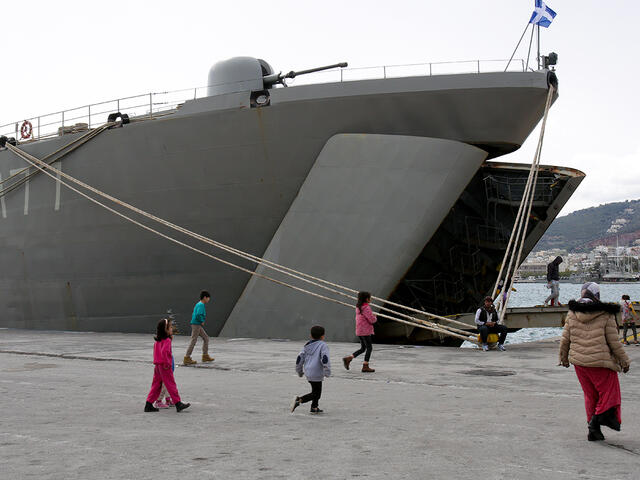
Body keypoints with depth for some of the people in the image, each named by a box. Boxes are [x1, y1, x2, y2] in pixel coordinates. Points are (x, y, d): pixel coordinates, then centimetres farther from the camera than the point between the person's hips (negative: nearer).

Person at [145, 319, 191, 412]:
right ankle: (178, 404, 4)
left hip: (157, 366, 8)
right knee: (171, 385, -1)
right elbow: (164, 352, -28)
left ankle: (148, 404, 12)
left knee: (156, 385, 13)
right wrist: (167, 363, -21)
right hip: (165, 366, -8)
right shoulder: (167, 340, -16)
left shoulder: (157, 341, 11)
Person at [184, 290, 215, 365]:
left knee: (206, 338, 13)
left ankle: (205, 356, 15)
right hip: (196, 325, -10)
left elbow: (193, 315, 23)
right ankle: (187, 358, -5)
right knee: (193, 340, -7)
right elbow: (198, 315, -28)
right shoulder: (201, 305, -13)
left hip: (198, 325, 10)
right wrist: (202, 321, -13)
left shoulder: (198, 304, 17)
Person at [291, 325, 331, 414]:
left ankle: (314, 407, 29)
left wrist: (299, 371, 24)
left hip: (308, 372, 7)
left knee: (317, 391, 23)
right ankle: (299, 400, -16)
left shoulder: (307, 346, 11)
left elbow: (299, 359, 12)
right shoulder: (322, 345, -9)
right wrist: (327, 372, -10)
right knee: (315, 393, 1)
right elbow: (325, 359, -20)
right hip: (317, 374, -7)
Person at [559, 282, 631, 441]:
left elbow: (565, 339, 6)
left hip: (579, 362, 5)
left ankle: (593, 430, 19)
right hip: (601, 362, -5)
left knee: (590, 395, 16)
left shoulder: (572, 314, 1)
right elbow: (614, 342, -6)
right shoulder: (606, 315, -9)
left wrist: (564, 357, 20)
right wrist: (624, 361, 6)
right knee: (608, 393, 10)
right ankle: (597, 419, -8)